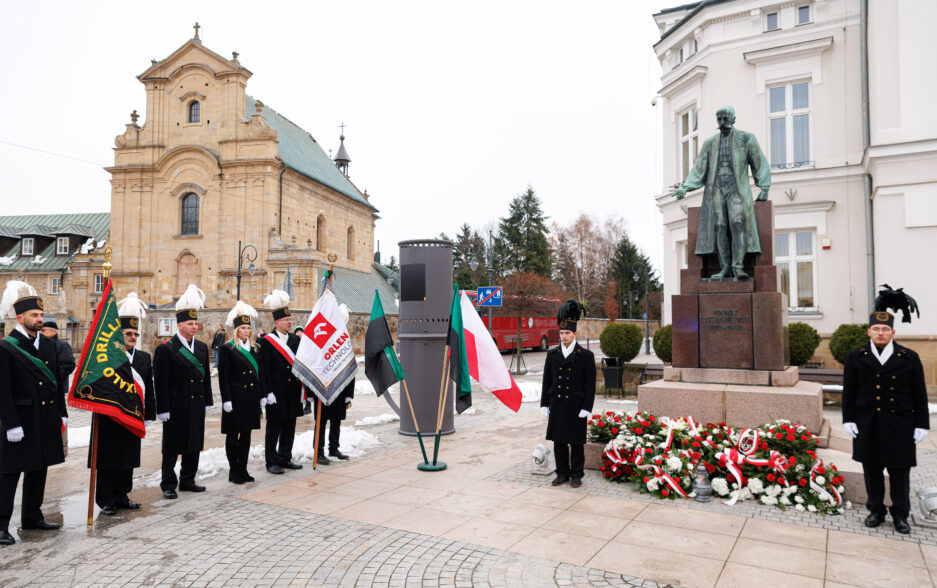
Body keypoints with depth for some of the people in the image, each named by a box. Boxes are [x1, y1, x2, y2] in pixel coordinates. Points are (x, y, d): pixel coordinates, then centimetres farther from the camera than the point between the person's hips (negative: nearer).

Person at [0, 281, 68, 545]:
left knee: (39, 469, 15)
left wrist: (62, 414, 12)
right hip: (21, 421, -7)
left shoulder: (48, 344, 10)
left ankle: (32, 516, 27)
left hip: (47, 421, 7)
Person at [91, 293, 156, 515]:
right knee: (108, 459, 4)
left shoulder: (144, 358, 8)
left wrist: (148, 413, 7)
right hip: (109, 418, -4)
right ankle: (105, 500, 15)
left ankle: (121, 496, 24)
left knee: (127, 459, 12)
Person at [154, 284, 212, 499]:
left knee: (195, 445, 13)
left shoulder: (202, 347, 10)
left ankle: (188, 480, 25)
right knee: (172, 448, 4)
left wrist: (207, 402, 13)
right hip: (176, 407, -6)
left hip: (197, 406, 6)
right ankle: (168, 484, 16)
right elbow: (161, 382, -11)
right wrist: (163, 409, -13)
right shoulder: (166, 349, -9)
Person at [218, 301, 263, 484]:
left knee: (246, 435, 11)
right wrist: (226, 400, -14)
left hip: (251, 398, 6)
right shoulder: (227, 349, -6)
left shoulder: (254, 349, 12)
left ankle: (243, 470, 19)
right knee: (233, 436, 4)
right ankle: (233, 471, 13)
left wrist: (261, 395, 12)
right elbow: (223, 376, -9)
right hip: (235, 398, -6)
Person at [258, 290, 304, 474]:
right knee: (274, 428, 3)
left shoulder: (295, 340, 10)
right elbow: (264, 370, -10)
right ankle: (271, 462, 13)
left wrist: (302, 389, 9)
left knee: (290, 426, 12)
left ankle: (285, 458, 24)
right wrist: (268, 392, -15)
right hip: (277, 393, -6)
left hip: (293, 391, 6)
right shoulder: (267, 341, -7)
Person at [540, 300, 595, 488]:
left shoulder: (586, 356, -4)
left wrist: (586, 408, -10)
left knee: (576, 442, 5)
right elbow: (546, 381, 8)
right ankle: (562, 473, 21)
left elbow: (590, 385, -5)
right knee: (559, 441, 9)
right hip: (556, 406, 3)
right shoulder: (552, 354, 6)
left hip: (576, 407, -3)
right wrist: (544, 404, 5)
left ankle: (576, 474, 18)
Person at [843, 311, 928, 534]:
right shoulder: (856, 357, 2)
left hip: (899, 425, -1)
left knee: (900, 471, 7)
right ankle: (876, 510, 24)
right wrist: (848, 419, 0)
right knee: (872, 470, 9)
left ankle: (900, 515, 22)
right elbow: (849, 391, 4)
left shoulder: (909, 358, 1)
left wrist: (922, 424, 0)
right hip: (867, 424, 1)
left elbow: (920, 394, 3)